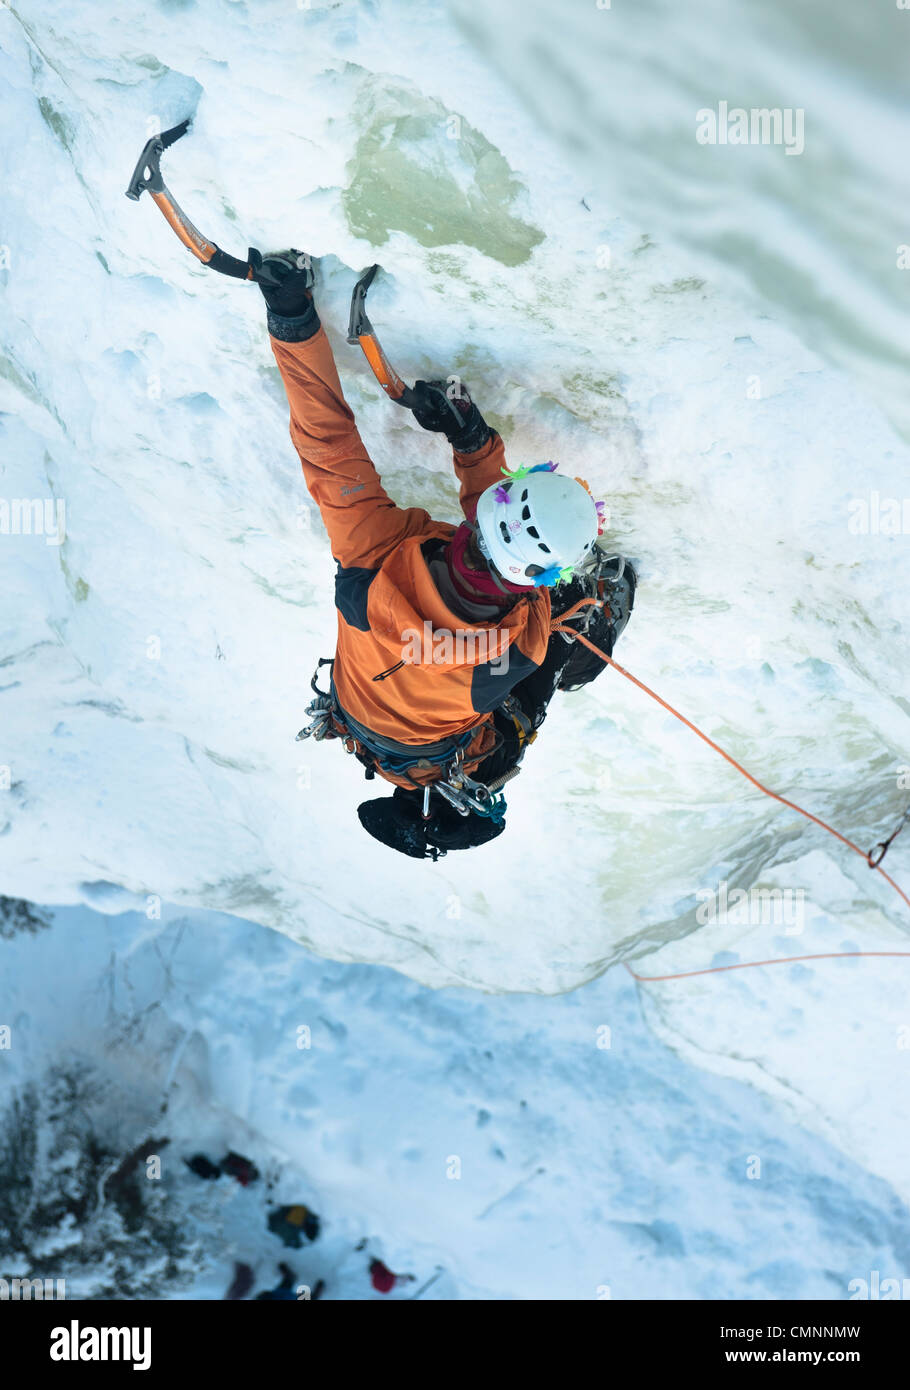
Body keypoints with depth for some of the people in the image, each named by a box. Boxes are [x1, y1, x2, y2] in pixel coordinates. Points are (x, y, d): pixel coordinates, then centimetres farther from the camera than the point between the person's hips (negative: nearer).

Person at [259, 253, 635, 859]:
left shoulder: (381, 553, -46)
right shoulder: (530, 640, -42)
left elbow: (330, 443, -34)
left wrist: (292, 318, -29)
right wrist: (474, 440, -26)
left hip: (356, 723, 3)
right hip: (437, 755, -2)